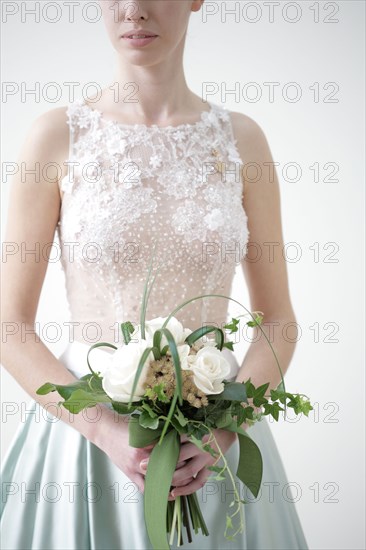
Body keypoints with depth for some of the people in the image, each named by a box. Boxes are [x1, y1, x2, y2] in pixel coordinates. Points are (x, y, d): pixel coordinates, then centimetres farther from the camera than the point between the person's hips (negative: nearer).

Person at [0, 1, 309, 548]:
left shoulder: (241, 138, 0)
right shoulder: (56, 136, -4)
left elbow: (278, 321, 3)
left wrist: (223, 431, -12)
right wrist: (107, 431, -17)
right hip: (86, 429, -1)